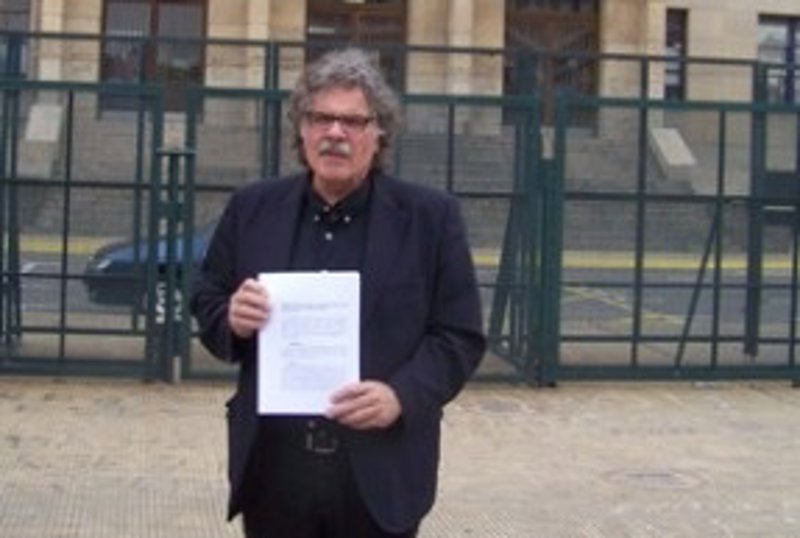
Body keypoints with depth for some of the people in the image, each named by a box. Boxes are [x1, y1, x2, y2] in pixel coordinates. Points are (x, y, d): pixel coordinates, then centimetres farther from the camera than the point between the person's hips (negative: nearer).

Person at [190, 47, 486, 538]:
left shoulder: (431, 216, -2)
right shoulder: (252, 209, 6)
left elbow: (461, 336, -2)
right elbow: (206, 304, 13)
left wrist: (401, 395, -19)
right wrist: (232, 319, -11)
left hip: (380, 474, -2)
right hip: (273, 471, 2)